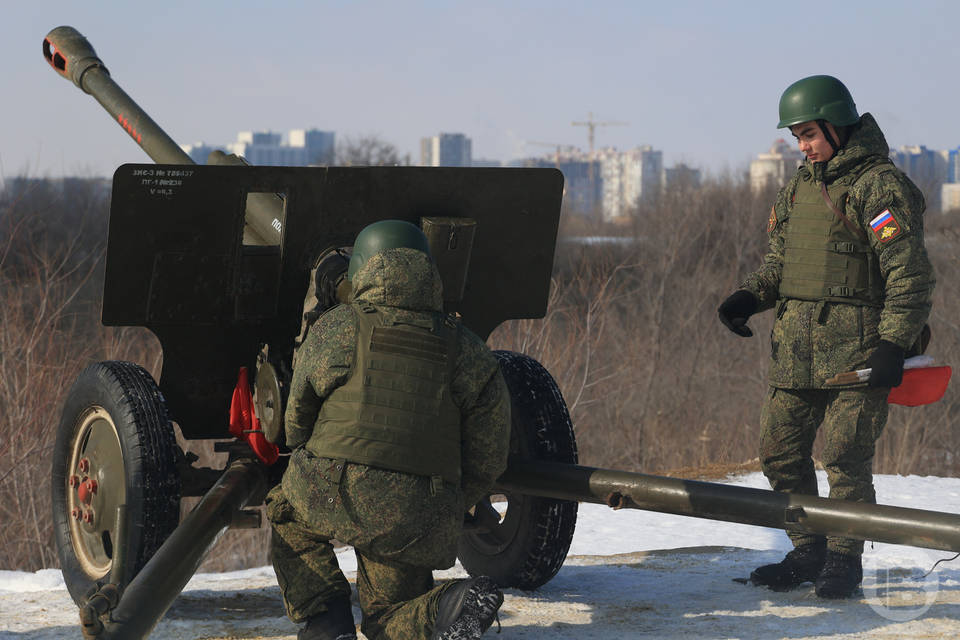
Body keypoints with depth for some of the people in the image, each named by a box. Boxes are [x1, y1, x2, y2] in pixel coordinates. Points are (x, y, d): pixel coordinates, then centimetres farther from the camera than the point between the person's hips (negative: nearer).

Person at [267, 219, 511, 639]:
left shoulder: (332, 329, 5)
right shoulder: (469, 352, 9)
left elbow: (296, 424, 16)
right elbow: (486, 460, 10)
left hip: (331, 499, -2)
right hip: (418, 524, 2)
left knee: (287, 514, 32)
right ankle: (450, 605, -11)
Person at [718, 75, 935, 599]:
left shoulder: (879, 186, -8)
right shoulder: (800, 186, 17)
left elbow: (910, 275, -12)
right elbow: (779, 257, 24)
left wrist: (893, 345, -18)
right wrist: (749, 296, 5)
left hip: (856, 350, -8)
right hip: (794, 348, 8)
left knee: (845, 456, -7)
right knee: (780, 453, 7)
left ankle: (844, 559, 7)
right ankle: (807, 552, 19)